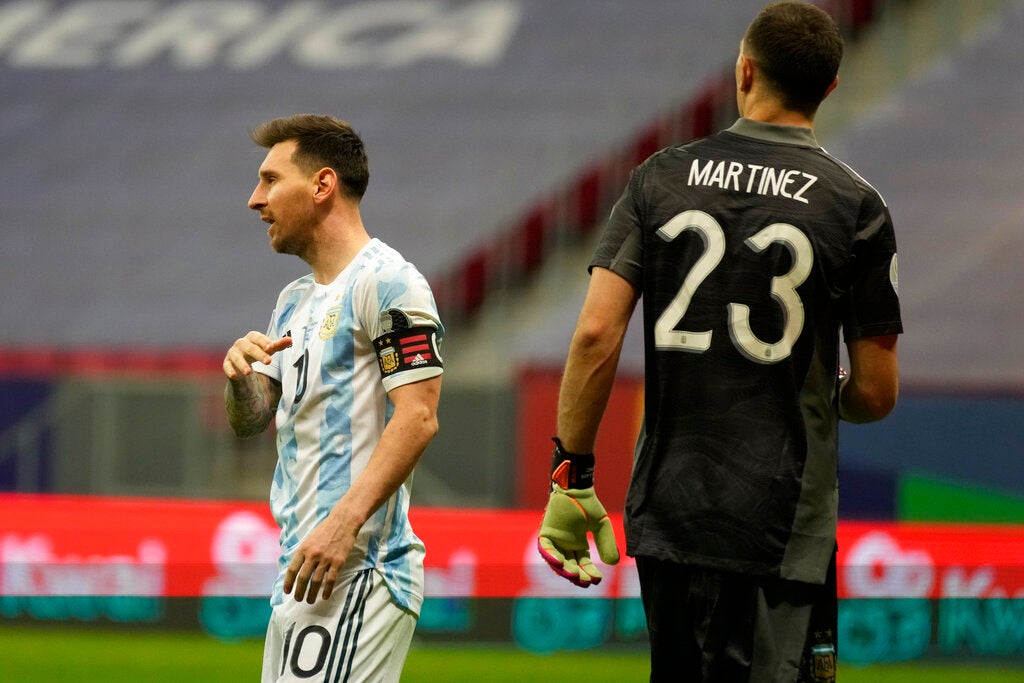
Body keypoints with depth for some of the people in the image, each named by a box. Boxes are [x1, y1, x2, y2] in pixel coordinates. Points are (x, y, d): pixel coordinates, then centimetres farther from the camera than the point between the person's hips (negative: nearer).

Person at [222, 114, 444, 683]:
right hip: (299, 569, 10)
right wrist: (241, 374, -1)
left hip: (358, 569, -10)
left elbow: (418, 417, -17)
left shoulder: (385, 282, -8)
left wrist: (345, 521, -26)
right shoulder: (294, 303, 22)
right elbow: (249, 422, 22)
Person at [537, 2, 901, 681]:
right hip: (780, 526, -3)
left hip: (665, 515, 3)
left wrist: (570, 476, 2)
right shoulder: (855, 204, -3)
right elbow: (876, 393, -2)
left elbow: (596, 333, -5)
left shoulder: (662, 177, 4)